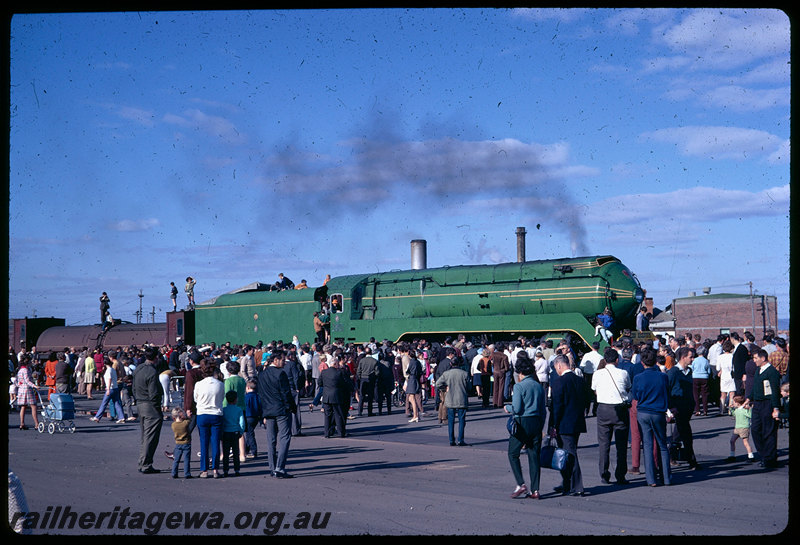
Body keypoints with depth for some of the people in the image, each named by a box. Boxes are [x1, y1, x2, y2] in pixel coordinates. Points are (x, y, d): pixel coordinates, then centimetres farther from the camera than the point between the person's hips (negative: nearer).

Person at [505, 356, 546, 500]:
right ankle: (535, 490, 6)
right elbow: (543, 410, 13)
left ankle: (521, 484, -6)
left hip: (522, 423, -6)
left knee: (513, 454, 6)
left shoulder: (519, 386, -8)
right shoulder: (539, 387, 12)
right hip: (537, 423, 6)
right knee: (534, 456, 7)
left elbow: (517, 408, -14)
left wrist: (507, 408, 7)